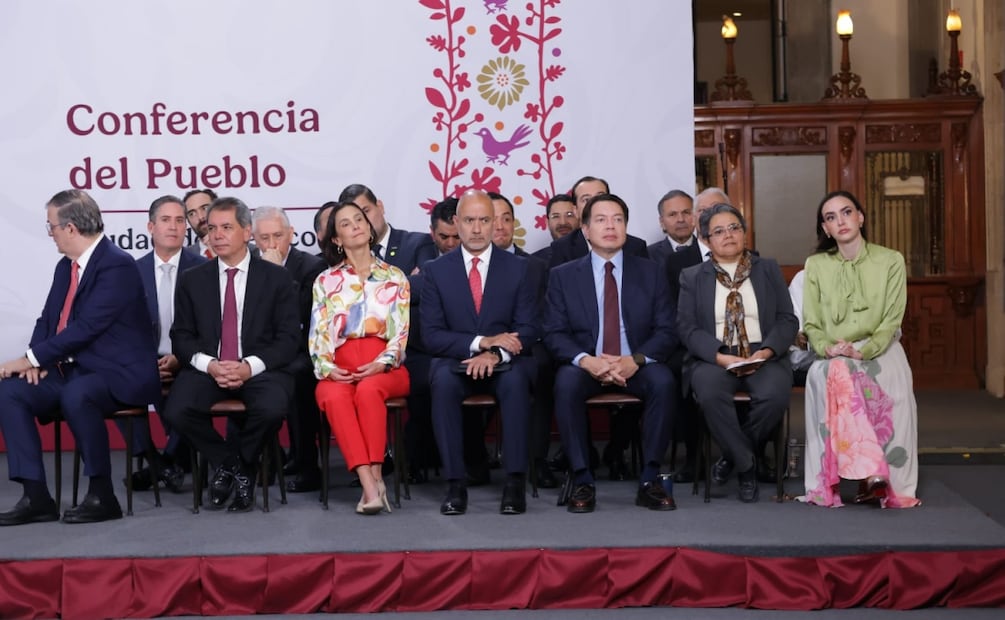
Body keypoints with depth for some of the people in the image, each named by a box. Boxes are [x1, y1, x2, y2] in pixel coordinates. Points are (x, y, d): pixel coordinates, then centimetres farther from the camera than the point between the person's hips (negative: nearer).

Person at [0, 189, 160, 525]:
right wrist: (37, 360, -6)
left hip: (117, 375, -9)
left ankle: (102, 496, -22)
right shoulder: (66, 266, 13)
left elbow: (87, 326, -23)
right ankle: (36, 497, -12)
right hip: (72, 369, 9)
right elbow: (48, 319, 16)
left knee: (76, 395, -37)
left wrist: (32, 358, -19)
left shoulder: (117, 265, -15)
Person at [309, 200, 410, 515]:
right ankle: (372, 487, -41)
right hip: (339, 369, 1)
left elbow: (404, 331, 5)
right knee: (334, 398, -35)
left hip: (385, 368, 0)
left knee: (368, 390, -36)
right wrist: (327, 368, -13)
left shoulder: (395, 277, 14)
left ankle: (375, 479, -36)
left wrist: (381, 364, -13)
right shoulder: (325, 281, 16)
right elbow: (318, 334, 6)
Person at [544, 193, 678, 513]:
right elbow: (554, 334, -1)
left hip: (636, 366, 1)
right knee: (566, 382, -34)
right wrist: (586, 360, -21)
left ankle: (649, 481, -23)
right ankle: (582, 482, -26)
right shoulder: (563, 276, 6)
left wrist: (636, 360, -18)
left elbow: (666, 331, 2)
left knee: (663, 381, -32)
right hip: (586, 365, 0)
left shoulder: (650, 272, 8)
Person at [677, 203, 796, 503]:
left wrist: (767, 351, -12)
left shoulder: (768, 269, 16)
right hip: (714, 358, -1)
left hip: (763, 356, 1)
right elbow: (687, 327, 2)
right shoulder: (692, 277, 13)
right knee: (710, 393, -35)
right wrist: (721, 356, -15)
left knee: (774, 395, -32)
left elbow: (787, 319, 8)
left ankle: (734, 453, -4)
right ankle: (746, 464, -14)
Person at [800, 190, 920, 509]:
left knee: (894, 381, -35)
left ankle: (892, 481, -28)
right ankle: (870, 471, -40)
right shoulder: (816, 265, 9)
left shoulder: (891, 261, 5)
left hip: (879, 349, 0)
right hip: (833, 355, 1)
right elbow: (811, 324, 6)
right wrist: (827, 348, -16)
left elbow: (892, 320, -2)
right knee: (833, 374, -35)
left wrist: (863, 351, -19)